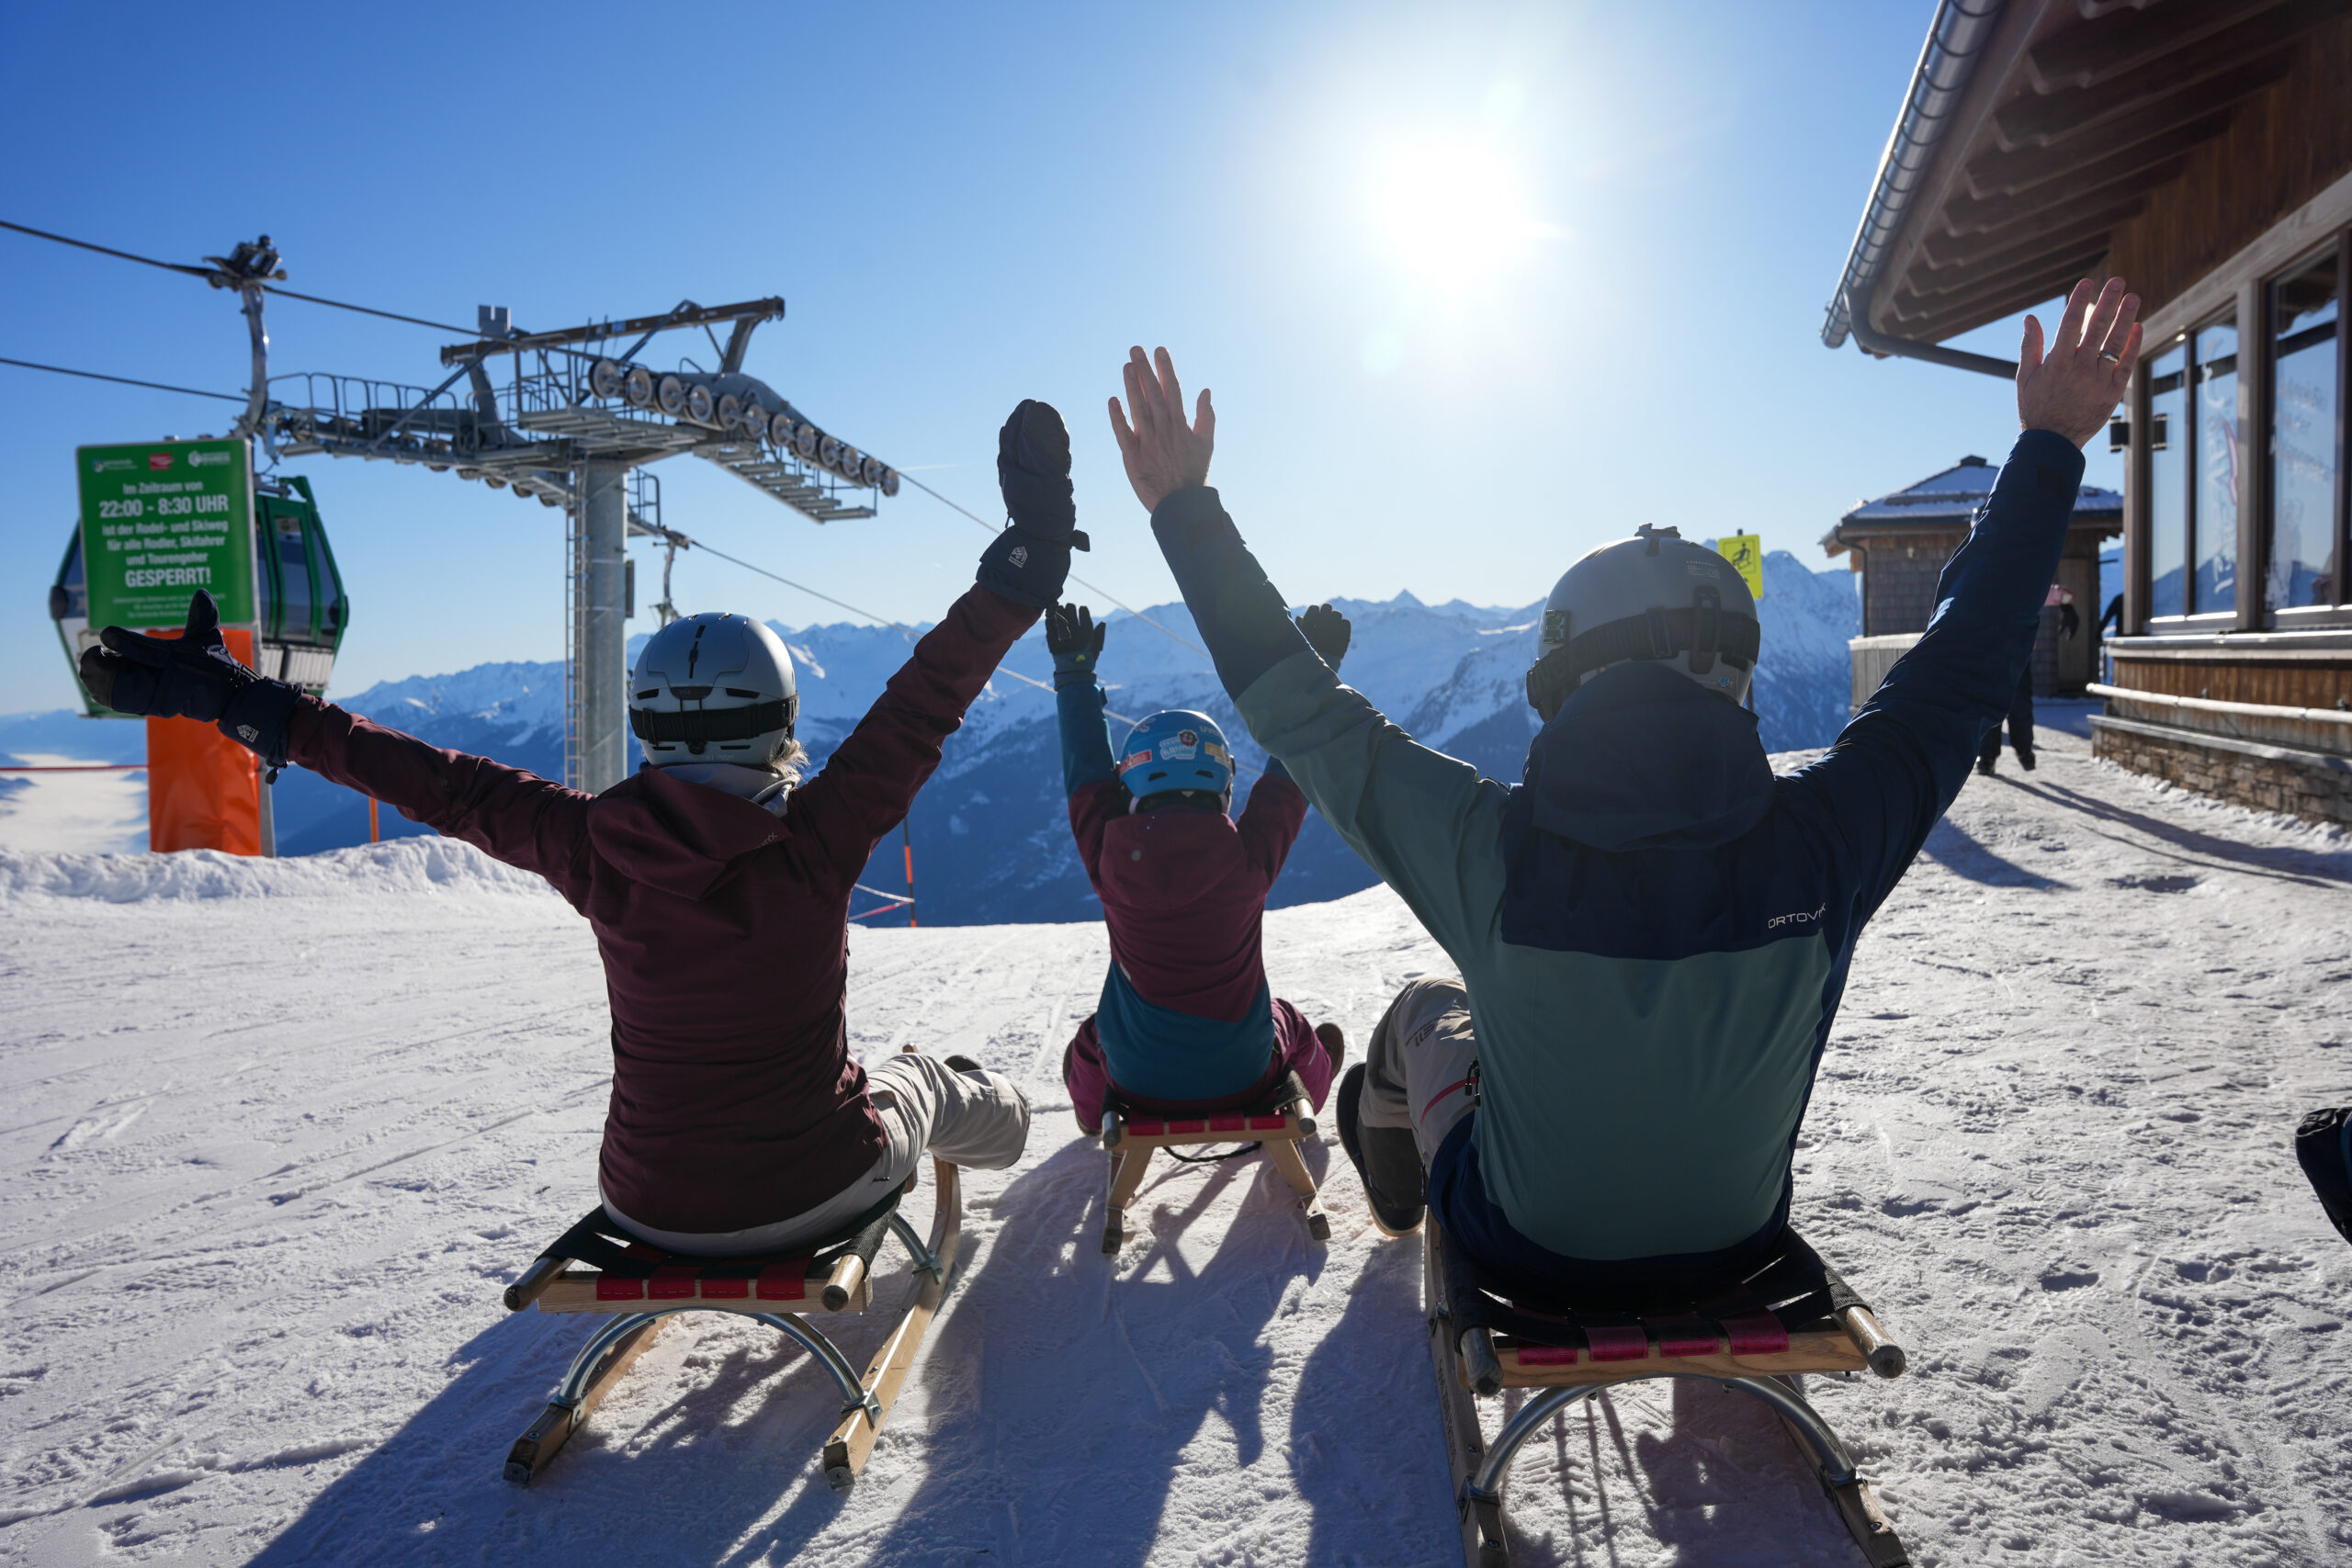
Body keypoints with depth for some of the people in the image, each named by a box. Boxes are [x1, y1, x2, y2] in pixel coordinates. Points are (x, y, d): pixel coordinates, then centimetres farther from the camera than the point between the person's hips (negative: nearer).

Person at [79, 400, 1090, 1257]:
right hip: (810, 1193, -2)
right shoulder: (814, 841, -25)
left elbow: (439, 786, -7)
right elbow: (922, 708, -24)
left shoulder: (596, 849, -15)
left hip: (649, 1205, 3)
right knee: (916, 1080, 32)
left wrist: (249, 707, 3)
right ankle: (996, 1116, 64)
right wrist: (1020, 572, -20)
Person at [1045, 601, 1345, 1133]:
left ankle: (1095, 1121, 58)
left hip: (1137, 1082, 0)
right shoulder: (1250, 857, -22)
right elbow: (1292, 772, -6)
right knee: (1292, 1026, 32)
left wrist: (1074, 671, 11)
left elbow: (1086, 770, -1)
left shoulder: (1109, 861, -19)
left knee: (1089, 1038, 33)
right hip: (1242, 1079, 0)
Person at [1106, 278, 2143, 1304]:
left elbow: (1300, 709, -21)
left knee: (1429, 1007, 26)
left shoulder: (1490, 853, -33)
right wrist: (2051, 449, 1)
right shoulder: (1820, 843, -27)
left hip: (1526, 1260, -2)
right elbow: (1965, 660, -11)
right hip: (1737, 1250, 3)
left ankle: (1394, 1196, 59)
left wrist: (1186, 507, -11)